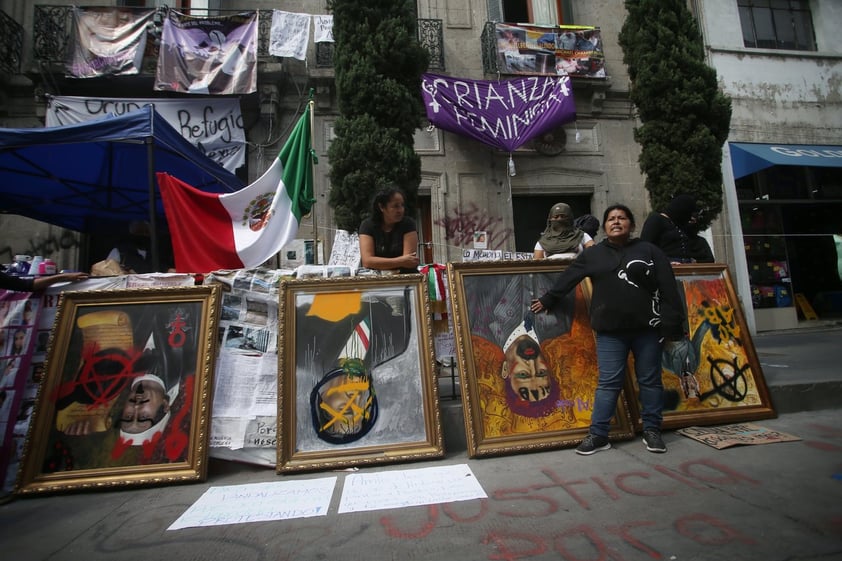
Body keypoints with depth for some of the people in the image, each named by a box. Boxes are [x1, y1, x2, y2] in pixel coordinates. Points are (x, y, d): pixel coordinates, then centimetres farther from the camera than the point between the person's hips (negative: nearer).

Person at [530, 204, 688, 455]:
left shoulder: (649, 251, 5)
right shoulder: (592, 255, 7)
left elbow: (669, 289, 0)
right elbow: (566, 279, 13)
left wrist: (674, 324, -6)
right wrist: (546, 300, 17)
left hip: (647, 328, 1)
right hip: (610, 331, 0)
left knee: (650, 380, 11)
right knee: (608, 383, 1)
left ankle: (651, 431, 26)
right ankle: (598, 435, 7)